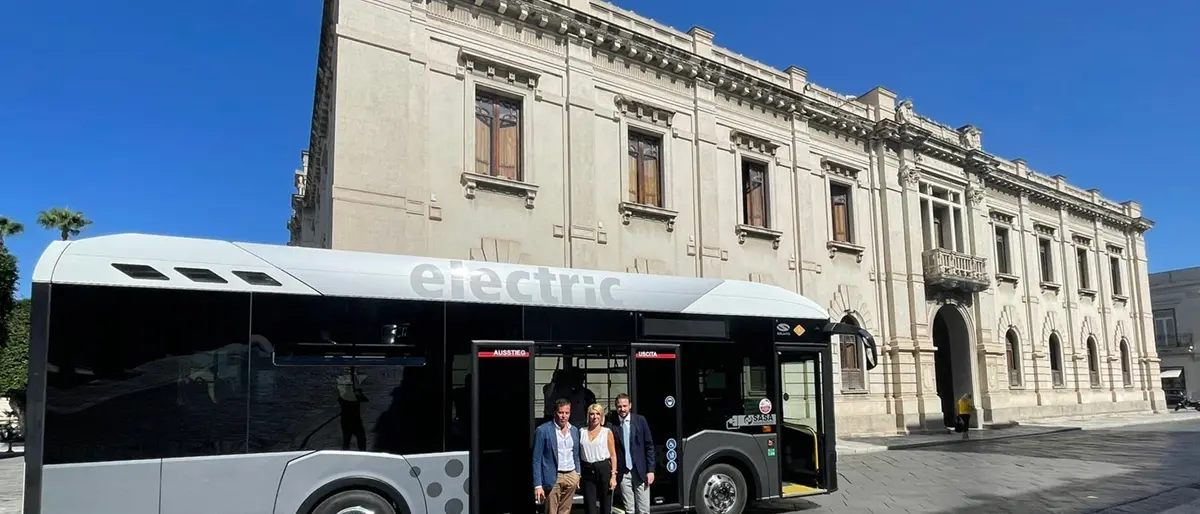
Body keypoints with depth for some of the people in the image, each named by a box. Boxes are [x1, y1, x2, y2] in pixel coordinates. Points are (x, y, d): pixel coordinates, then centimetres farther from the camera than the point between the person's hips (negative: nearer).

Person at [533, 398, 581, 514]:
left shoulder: (574, 430, 9)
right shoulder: (543, 430, -9)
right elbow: (536, 459, -9)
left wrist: (578, 474, 14)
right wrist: (537, 485, -13)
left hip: (571, 476, 5)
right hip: (553, 478, -5)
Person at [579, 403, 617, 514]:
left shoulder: (607, 432, 2)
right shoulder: (582, 432, 7)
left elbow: (613, 455, 1)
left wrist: (613, 476, -6)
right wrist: (578, 474, 3)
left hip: (604, 469, -1)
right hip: (587, 471, 1)